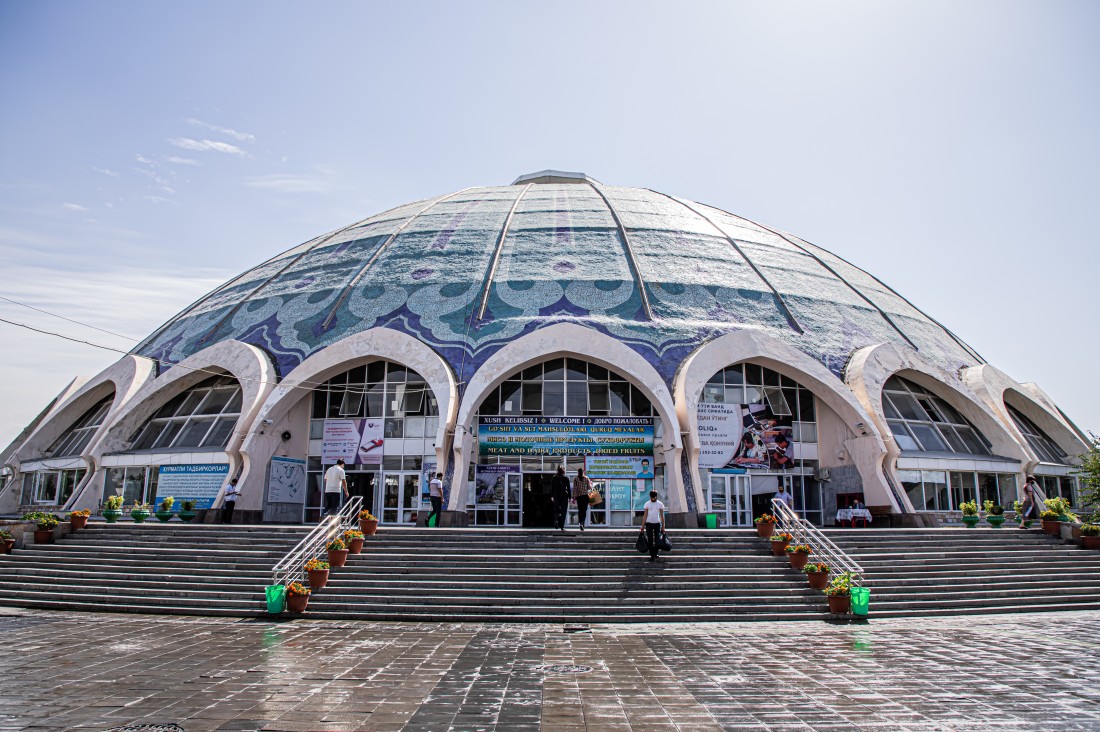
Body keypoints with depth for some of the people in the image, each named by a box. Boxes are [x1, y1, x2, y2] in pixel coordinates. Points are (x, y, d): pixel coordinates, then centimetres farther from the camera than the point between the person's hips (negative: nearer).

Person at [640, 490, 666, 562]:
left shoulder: (660, 504, 1)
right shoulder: (647, 504, 0)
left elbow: (662, 516, 3)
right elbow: (645, 515, 1)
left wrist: (663, 526, 1)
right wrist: (643, 526, -3)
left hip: (657, 523, 0)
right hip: (649, 523, 0)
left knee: (657, 540, 1)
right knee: (650, 540, -2)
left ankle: (655, 554, 14)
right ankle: (652, 555, 2)